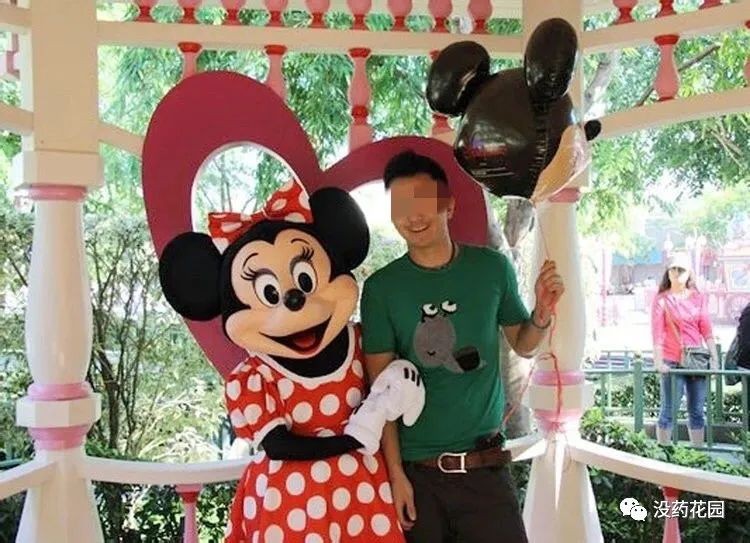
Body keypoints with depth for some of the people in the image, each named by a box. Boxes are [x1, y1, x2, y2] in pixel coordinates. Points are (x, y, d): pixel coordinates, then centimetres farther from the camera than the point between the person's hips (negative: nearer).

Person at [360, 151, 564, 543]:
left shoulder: (492, 268, -2)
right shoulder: (380, 288, -6)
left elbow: (523, 346, 11)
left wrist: (542, 312, -9)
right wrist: (395, 473, -8)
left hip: (484, 466, 1)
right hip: (416, 469, -1)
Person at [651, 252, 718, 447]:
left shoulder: (698, 298, 9)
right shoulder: (661, 299, -1)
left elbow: (706, 330, 7)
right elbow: (657, 332, -8)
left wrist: (715, 358, 0)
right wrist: (658, 361, -16)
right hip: (672, 362, -4)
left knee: (697, 411, 10)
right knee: (669, 410, 1)